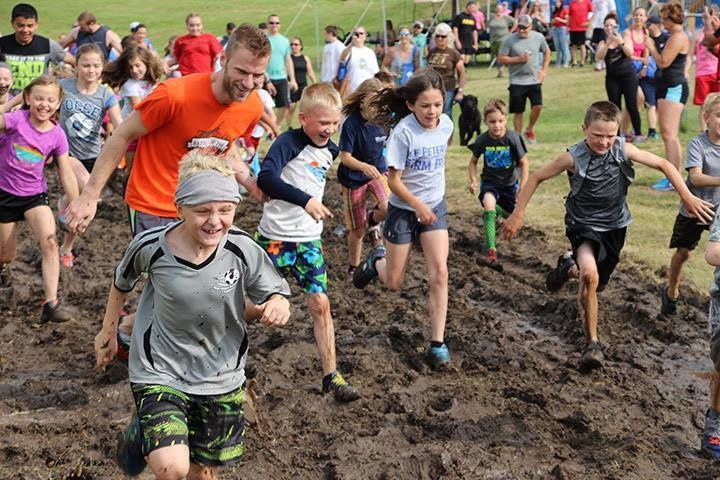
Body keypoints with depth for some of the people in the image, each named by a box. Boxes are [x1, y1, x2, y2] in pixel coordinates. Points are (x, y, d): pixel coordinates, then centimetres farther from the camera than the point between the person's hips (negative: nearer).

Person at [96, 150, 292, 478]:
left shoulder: (242, 249, -17)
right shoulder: (150, 246, -19)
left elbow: (274, 294, -5)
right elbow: (122, 282, 3)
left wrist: (277, 306, -28)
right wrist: (108, 331, 14)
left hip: (220, 380, 3)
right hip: (160, 373, -2)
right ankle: (140, 432, 13)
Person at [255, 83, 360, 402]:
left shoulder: (330, 150, 6)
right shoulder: (289, 142, -16)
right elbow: (266, 178, -33)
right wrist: (305, 200, -41)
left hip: (309, 240, 5)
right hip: (275, 238, -5)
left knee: (320, 304, -1)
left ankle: (331, 377, 5)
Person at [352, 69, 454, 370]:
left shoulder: (446, 125, -6)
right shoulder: (403, 132, -22)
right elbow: (393, 180, -17)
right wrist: (419, 206, -20)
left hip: (435, 207, 3)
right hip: (403, 210, -3)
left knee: (439, 274, -11)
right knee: (394, 284, 7)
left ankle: (437, 343, -5)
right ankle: (377, 261, 43)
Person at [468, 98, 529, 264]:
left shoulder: (513, 138, -20)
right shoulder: (482, 140, -15)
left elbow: (524, 163, -10)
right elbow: (473, 162, 2)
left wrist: (522, 188, -18)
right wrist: (473, 181, -13)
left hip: (510, 182, 1)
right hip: (490, 181, -1)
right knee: (488, 203, -32)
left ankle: (499, 210, 53)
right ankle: (491, 249, -28)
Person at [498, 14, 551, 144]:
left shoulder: (538, 37, 1)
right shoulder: (509, 40, -8)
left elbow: (547, 52, 16)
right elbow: (501, 58, -6)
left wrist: (544, 70, 6)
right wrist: (519, 59, -16)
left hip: (534, 80, 2)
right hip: (517, 81, -2)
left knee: (537, 106, -10)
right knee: (518, 112, 2)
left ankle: (530, 130, 15)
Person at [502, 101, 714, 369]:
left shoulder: (623, 150, -16)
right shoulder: (574, 158, -21)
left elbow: (663, 165, -5)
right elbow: (536, 178, -10)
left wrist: (688, 198, -11)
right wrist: (517, 215, -12)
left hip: (614, 226, 4)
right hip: (583, 225, -4)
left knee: (597, 284, 16)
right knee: (589, 275, -31)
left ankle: (569, 267, 51)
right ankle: (592, 344, -18)